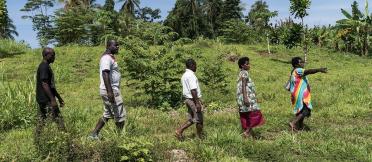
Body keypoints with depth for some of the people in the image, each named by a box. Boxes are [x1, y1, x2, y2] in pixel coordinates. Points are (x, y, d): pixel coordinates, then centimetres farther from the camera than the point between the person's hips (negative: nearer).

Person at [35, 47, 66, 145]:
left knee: (42, 120, 12)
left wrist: (59, 98, 22)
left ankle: (37, 141, 19)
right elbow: (44, 84, -21)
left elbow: (51, 85, 21)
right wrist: (53, 100, -22)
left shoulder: (46, 67, 16)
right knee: (58, 119, -5)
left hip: (42, 100, 10)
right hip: (47, 100, -10)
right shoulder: (44, 67, -14)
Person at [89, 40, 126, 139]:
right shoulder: (107, 58, -14)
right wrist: (110, 91, -31)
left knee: (107, 115, 17)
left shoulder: (110, 57, 18)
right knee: (120, 115, -2)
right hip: (110, 90, -10)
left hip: (111, 90, 10)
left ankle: (94, 135, 20)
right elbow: (105, 74, -25)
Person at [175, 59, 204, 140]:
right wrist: (197, 103, -24)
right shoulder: (191, 75, -17)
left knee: (192, 119, 14)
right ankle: (200, 137, 13)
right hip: (193, 100, -9)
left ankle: (179, 130, 5)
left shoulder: (184, 75, 14)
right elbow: (193, 90, -24)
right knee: (199, 119, 3)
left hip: (188, 99, 9)